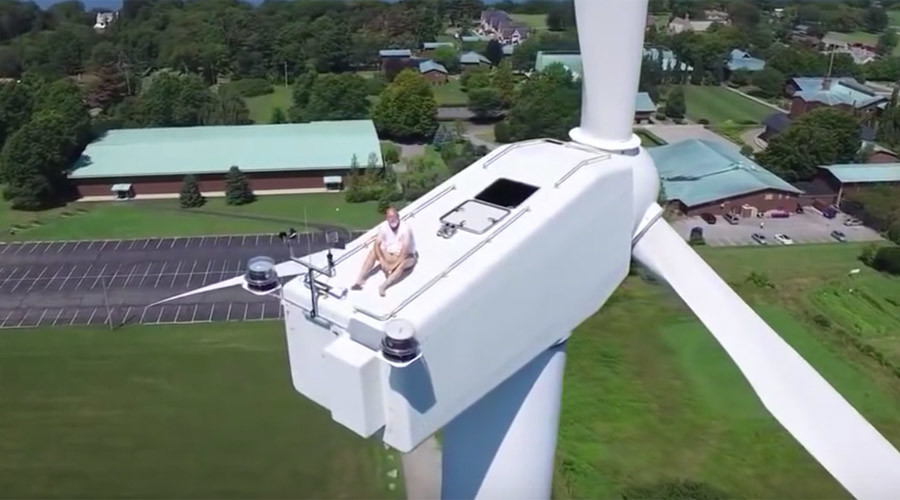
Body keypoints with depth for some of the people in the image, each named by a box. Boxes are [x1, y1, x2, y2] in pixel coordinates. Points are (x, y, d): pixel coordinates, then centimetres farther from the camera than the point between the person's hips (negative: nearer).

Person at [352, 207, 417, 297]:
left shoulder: (405, 228, -24)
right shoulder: (383, 226, -9)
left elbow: (405, 249, -29)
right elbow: (377, 244, -13)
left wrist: (394, 266, -33)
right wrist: (382, 261, -28)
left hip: (405, 256, -4)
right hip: (388, 254, 5)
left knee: (402, 264, -37)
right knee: (373, 253, -19)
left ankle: (383, 286, -48)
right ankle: (359, 281, -24)